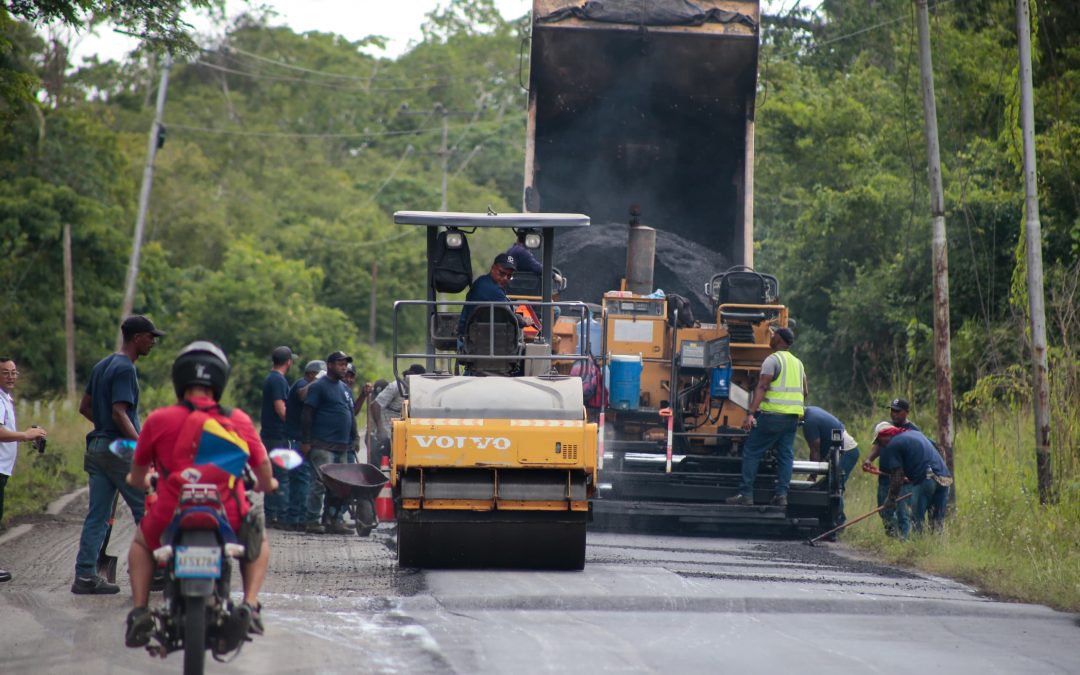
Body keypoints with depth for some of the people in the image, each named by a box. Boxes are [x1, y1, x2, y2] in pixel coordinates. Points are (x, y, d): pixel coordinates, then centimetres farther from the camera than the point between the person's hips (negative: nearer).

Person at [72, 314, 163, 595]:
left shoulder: (102, 366, 15)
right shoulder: (125, 369, -13)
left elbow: (85, 407, 20)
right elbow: (119, 413, -22)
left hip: (98, 447, 9)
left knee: (97, 516, 6)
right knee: (146, 511, 1)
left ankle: (85, 575, 2)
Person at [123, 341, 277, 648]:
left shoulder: (159, 420, 0)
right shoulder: (239, 421, 2)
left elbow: (137, 475, 16)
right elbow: (263, 468, 14)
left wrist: (137, 481, 41)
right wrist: (267, 484, 39)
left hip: (172, 520, 0)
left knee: (141, 542, 33)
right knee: (258, 541, 33)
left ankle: (139, 611, 15)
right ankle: (250, 605, 10)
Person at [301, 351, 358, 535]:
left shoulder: (345, 389, 21)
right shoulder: (318, 386, -3)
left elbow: (351, 415, 28)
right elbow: (307, 415, -8)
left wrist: (354, 437, 20)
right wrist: (305, 441, -13)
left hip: (342, 447, 8)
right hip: (323, 445, -8)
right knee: (321, 484, -12)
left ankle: (334, 520, 10)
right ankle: (313, 521, -8)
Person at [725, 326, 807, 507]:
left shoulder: (773, 360, -9)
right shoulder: (797, 363, 16)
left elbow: (762, 387, -18)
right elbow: (805, 392, 22)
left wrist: (751, 413, -25)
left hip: (772, 415, -7)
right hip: (793, 417, 7)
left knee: (751, 452, -1)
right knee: (786, 455, 8)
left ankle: (746, 494, -5)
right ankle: (781, 494, 0)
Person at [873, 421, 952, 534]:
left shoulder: (892, 445, 1)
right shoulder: (915, 433, 25)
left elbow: (897, 475, -3)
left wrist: (891, 498, 6)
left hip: (926, 480, -8)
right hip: (944, 477, 8)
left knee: (917, 520, 0)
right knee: (938, 522, 11)